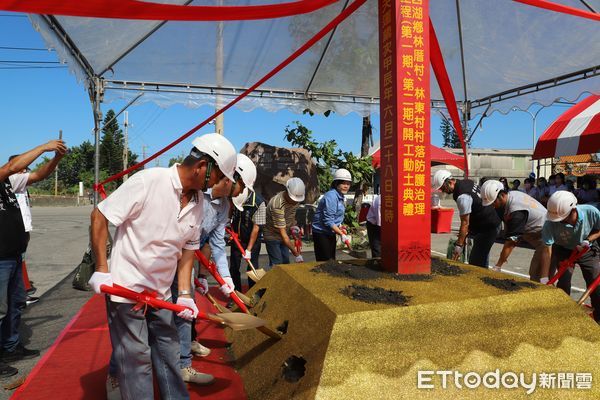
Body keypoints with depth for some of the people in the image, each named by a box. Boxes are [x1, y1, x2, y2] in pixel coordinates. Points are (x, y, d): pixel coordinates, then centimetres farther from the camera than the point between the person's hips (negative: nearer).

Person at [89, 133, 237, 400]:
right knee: (136, 358, 3)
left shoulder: (198, 202, 0)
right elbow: (99, 216, -15)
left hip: (161, 292, 6)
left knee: (169, 352, 15)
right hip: (125, 287, -6)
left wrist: (185, 293, 1)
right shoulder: (147, 181, -20)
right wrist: (101, 269, -15)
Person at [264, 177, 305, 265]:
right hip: (272, 236, -7)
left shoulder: (295, 199, -12)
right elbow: (282, 233, -34)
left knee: (286, 263, 8)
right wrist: (297, 254, -35)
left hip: (283, 235, 7)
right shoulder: (277, 204, -35)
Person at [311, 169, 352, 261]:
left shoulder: (341, 197, 9)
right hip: (322, 233, -10)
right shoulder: (331, 196, -21)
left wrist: (340, 228, 3)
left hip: (331, 233, 10)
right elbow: (328, 221, -24)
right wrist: (341, 234, -23)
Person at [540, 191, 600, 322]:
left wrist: (588, 240, -28)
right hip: (564, 250, -1)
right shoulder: (550, 224, -35)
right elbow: (547, 251, -30)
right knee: (563, 282, -14)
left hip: (588, 250, 1)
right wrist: (544, 280, -31)